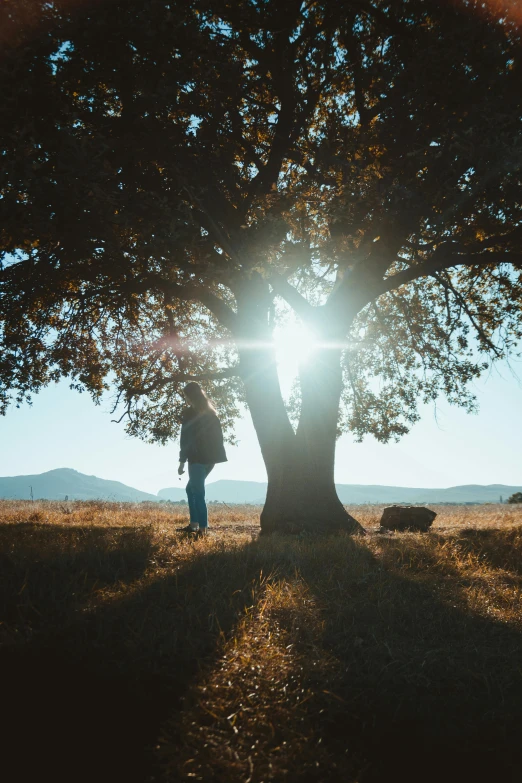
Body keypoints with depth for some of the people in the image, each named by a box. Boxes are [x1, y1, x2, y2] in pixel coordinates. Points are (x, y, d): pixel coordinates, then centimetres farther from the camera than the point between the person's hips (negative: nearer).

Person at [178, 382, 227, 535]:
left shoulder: (189, 413, -8)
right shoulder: (210, 412, 13)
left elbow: (186, 438, -12)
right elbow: (218, 435, 13)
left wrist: (182, 461, -10)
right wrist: (214, 454, 16)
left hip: (198, 458, -8)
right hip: (211, 457, 8)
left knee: (198, 493, -3)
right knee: (191, 489, 20)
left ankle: (203, 528, -5)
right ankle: (194, 524, 18)